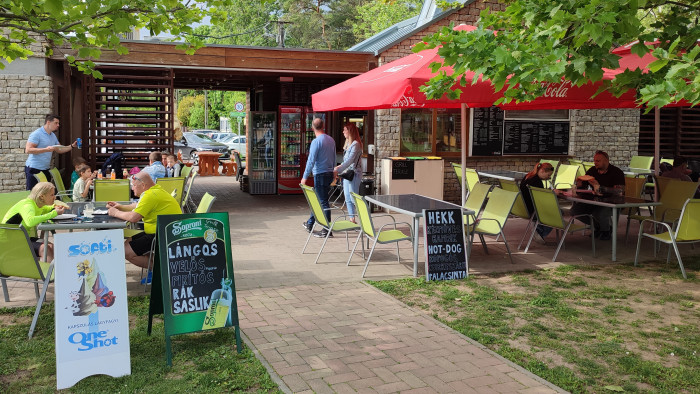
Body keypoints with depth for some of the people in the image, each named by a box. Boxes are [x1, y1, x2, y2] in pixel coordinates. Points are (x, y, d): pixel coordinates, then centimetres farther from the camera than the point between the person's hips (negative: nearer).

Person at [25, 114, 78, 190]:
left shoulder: (53, 136, 15)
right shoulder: (36, 134, -11)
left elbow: (60, 149, 20)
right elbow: (28, 150, -19)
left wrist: (72, 146, 5)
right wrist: (46, 149, -25)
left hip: (46, 169, 8)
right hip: (34, 169, -8)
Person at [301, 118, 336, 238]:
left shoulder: (316, 142, -15)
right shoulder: (331, 140, 9)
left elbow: (311, 161, -17)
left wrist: (305, 177, -12)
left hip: (320, 174, -8)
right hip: (329, 173, 8)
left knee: (323, 202, -5)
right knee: (318, 199, 19)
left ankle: (327, 230, -3)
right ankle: (310, 224, 32)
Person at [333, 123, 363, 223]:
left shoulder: (355, 144, -15)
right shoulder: (348, 143, 14)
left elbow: (350, 160, -23)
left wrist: (338, 170, -26)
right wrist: (340, 166, 5)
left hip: (353, 174, -9)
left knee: (354, 198, -9)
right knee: (348, 199, 11)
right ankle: (352, 219, 18)